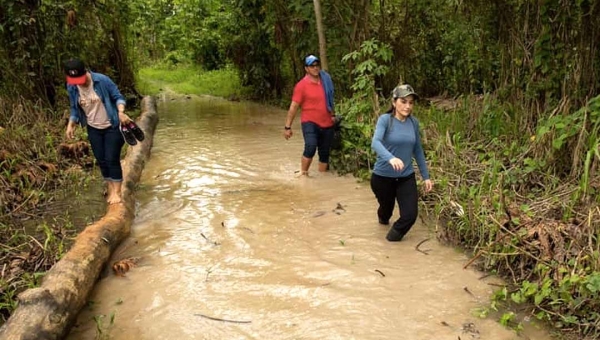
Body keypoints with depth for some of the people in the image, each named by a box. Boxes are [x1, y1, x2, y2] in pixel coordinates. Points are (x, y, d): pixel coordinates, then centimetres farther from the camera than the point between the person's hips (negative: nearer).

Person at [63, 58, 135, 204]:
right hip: (93, 129, 5)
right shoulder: (71, 88, -7)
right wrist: (71, 124, -7)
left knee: (112, 159, -6)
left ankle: (116, 192, 5)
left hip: (112, 127, -4)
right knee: (101, 160, 9)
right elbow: (75, 109, 6)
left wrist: (121, 112, -30)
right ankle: (110, 190, 23)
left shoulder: (102, 80, -21)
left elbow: (118, 97, -13)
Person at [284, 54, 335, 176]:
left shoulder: (326, 80, 4)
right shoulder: (301, 85, -9)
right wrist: (287, 127, -12)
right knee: (311, 147, -26)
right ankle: (303, 173, -8)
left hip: (327, 124, 5)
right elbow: (293, 107, -9)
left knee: (324, 154, 11)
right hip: (310, 122, -5)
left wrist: (332, 114, 22)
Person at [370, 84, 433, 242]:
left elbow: (418, 150, 7)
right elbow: (375, 143, -31)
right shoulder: (385, 119, -15)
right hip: (382, 176, -3)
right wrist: (390, 158, -50)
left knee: (410, 214, -9)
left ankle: (395, 234, 25)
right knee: (387, 207, 21)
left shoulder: (414, 122, -2)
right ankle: (383, 217, 61)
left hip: (406, 177, 3)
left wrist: (426, 176, 8)